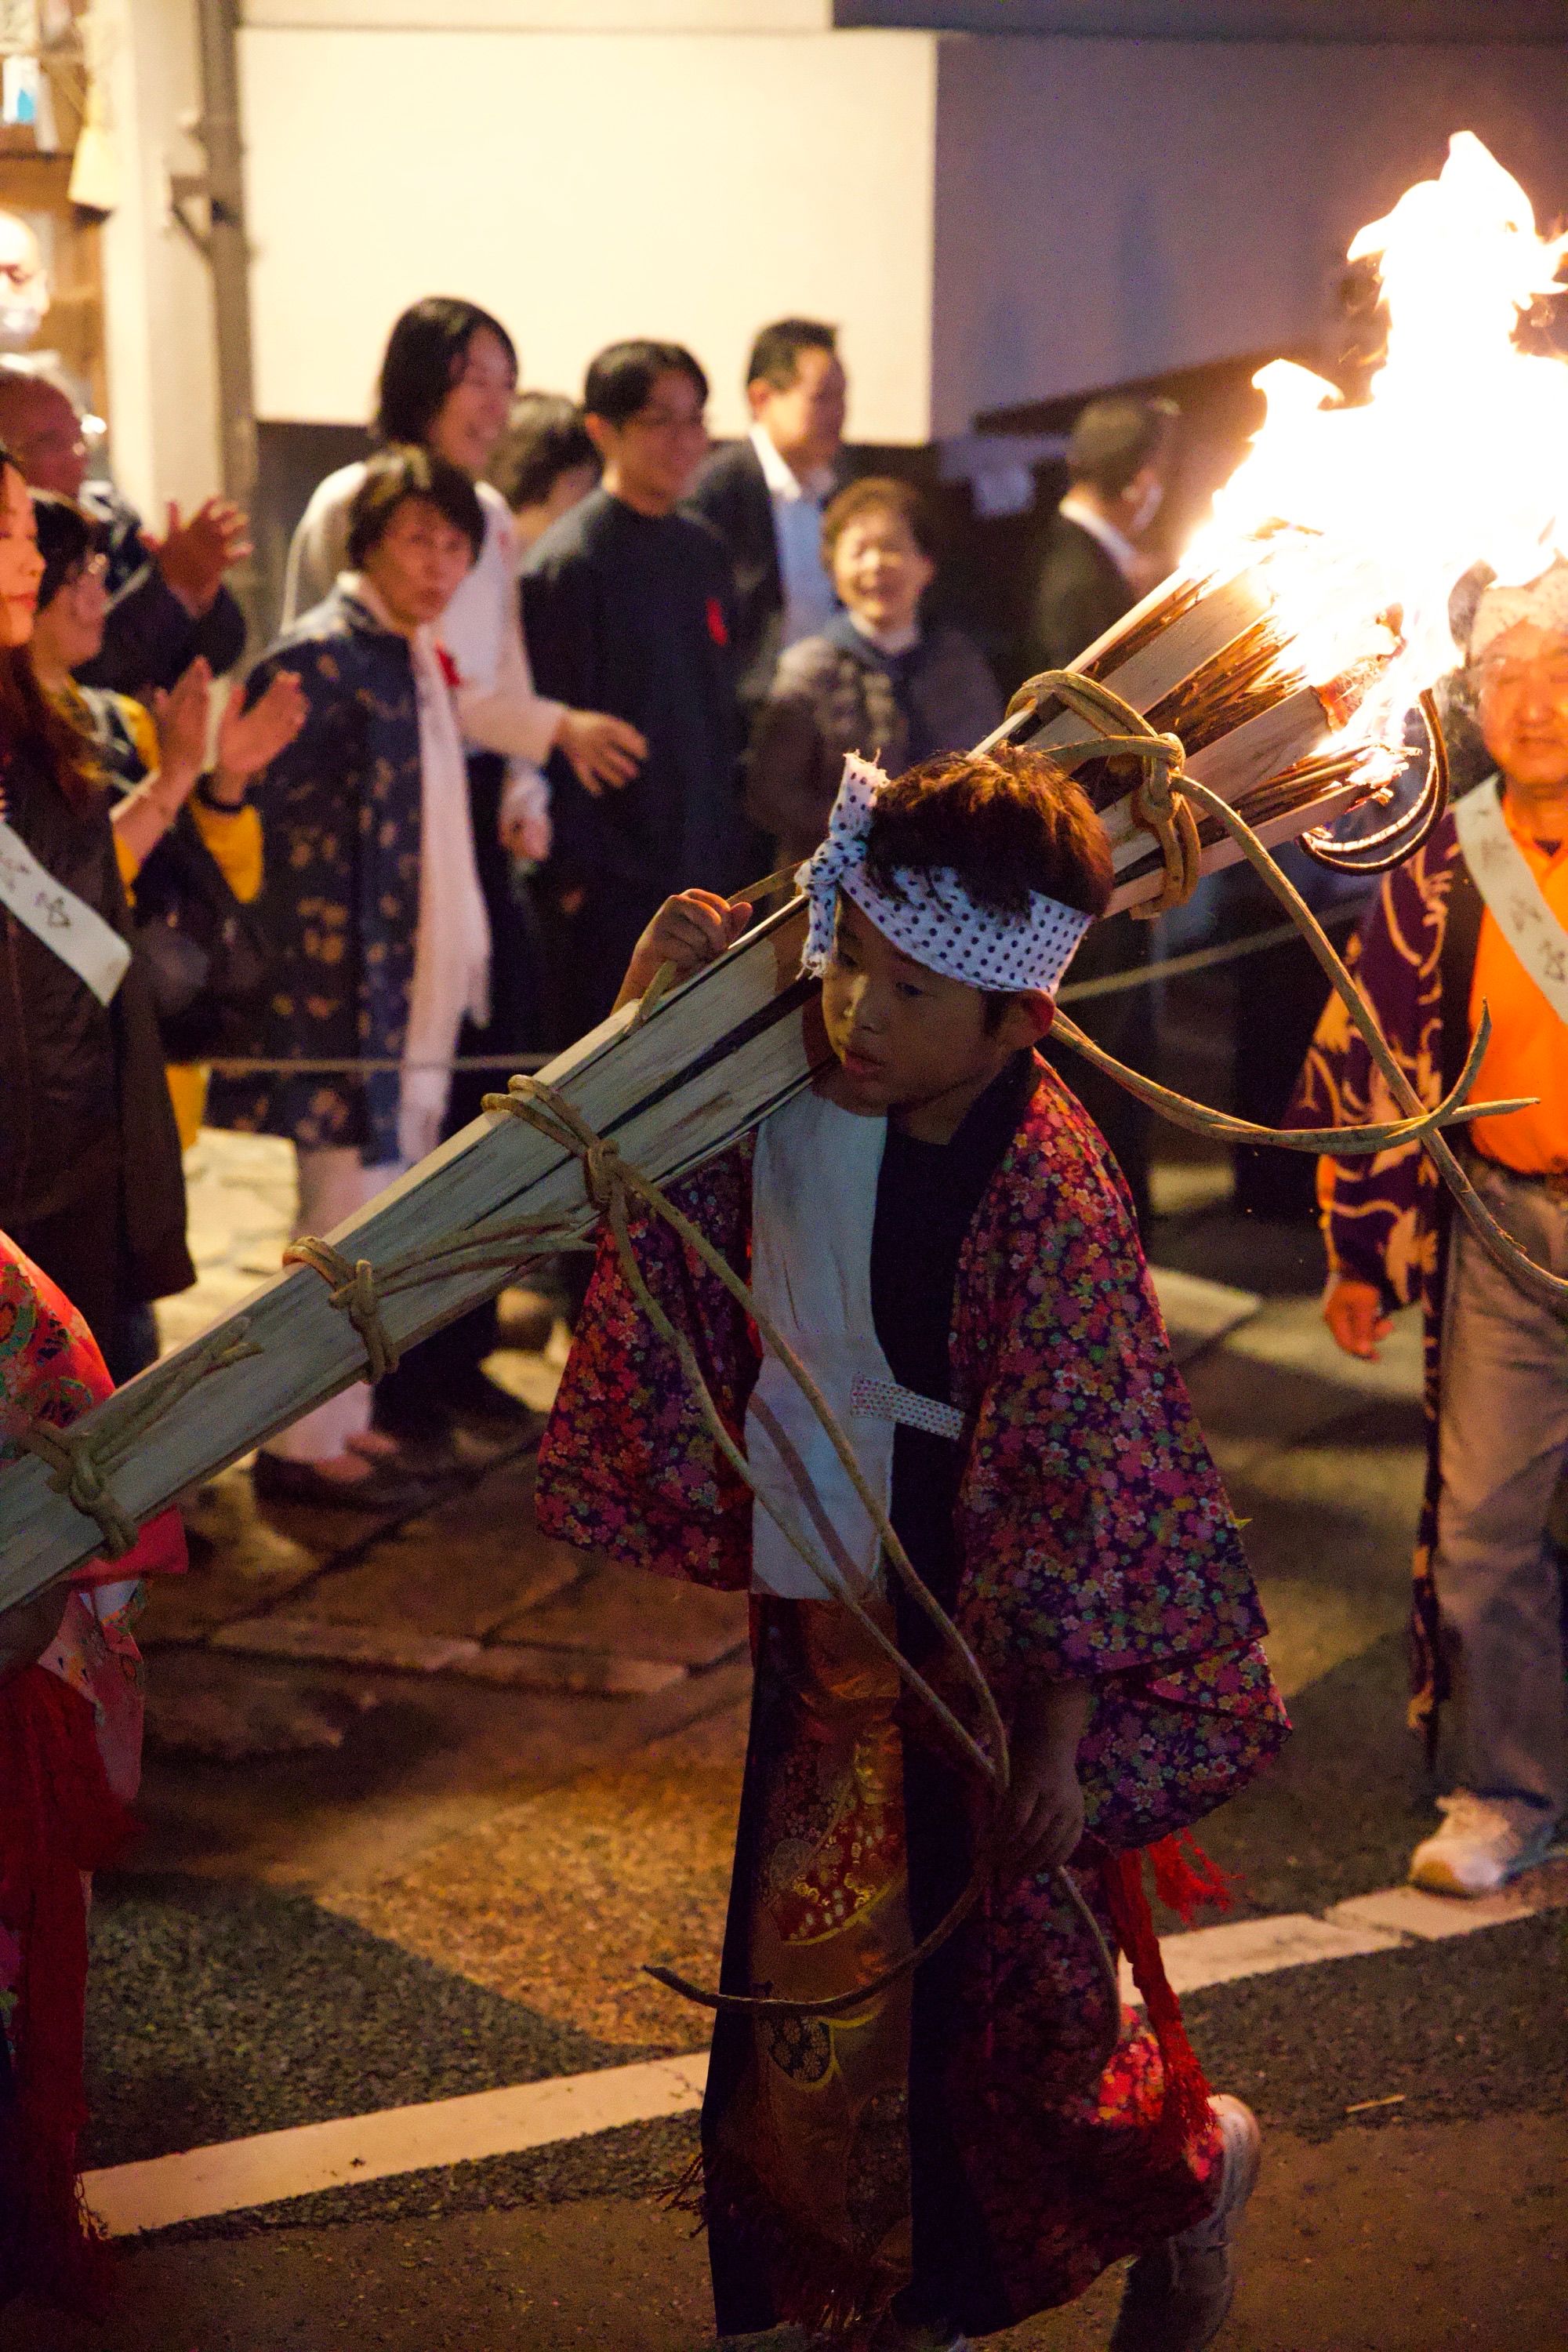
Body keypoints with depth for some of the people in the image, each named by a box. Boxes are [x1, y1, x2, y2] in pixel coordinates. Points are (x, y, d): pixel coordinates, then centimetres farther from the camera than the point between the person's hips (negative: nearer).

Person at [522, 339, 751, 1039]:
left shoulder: (704, 550, 12)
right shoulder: (568, 563, -10)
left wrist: (735, 840, 14)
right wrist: (575, 871, -14)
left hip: (708, 872, 7)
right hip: (617, 881, -7)